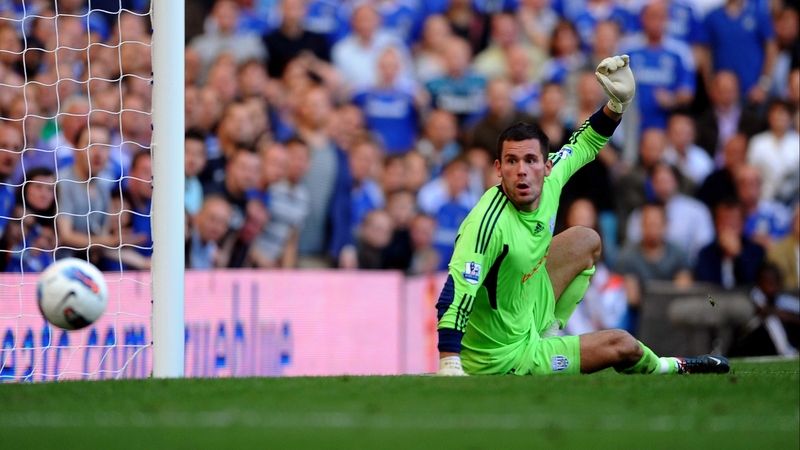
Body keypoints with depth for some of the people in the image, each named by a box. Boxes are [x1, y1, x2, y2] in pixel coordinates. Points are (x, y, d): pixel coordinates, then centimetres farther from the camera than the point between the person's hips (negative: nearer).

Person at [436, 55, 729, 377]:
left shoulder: (548, 180, -12)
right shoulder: (488, 223, -35)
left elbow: (584, 145, 8)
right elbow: (457, 293, -42)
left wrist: (618, 103, -7)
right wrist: (449, 365, -52)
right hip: (505, 358, -9)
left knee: (587, 241, 22)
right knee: (622, 345, 6)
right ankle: (668, 369, 41)